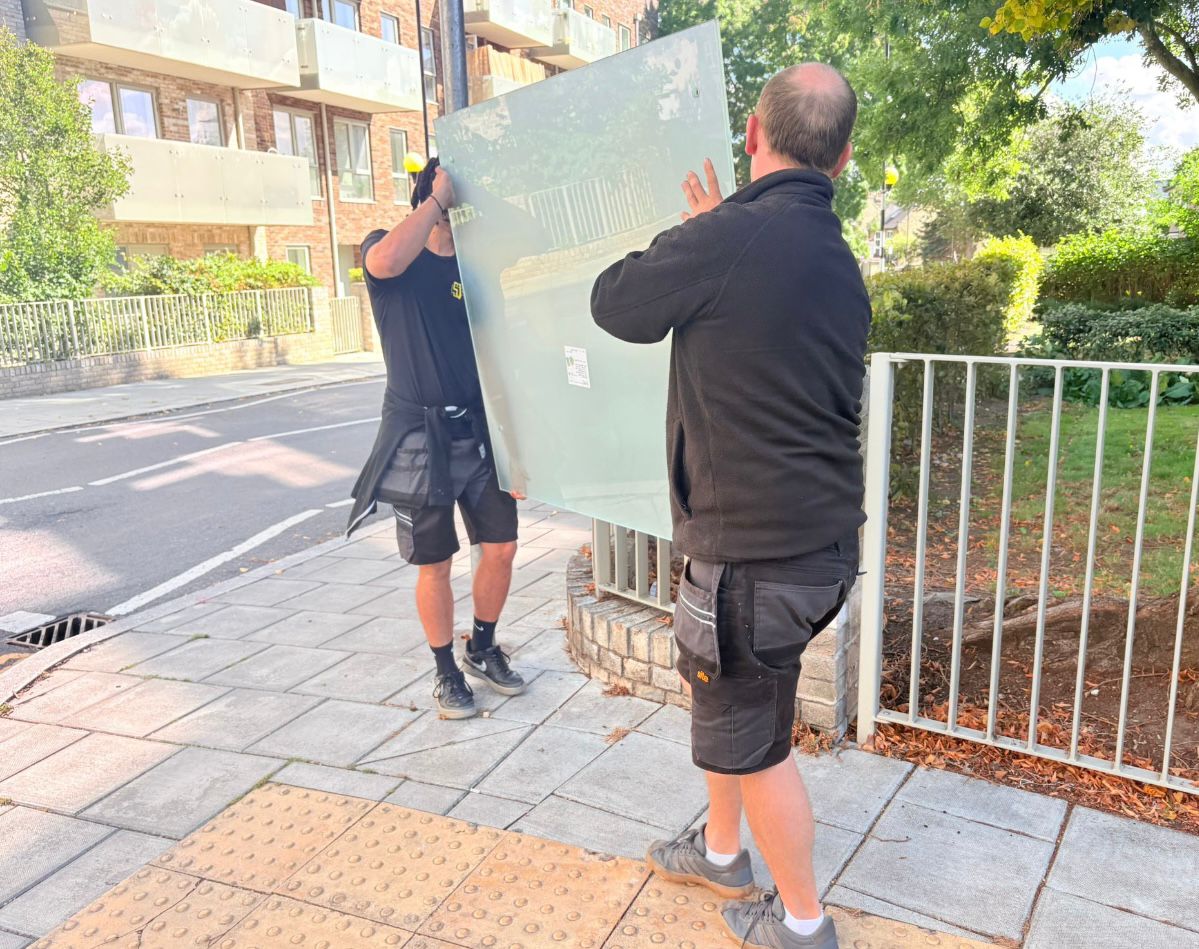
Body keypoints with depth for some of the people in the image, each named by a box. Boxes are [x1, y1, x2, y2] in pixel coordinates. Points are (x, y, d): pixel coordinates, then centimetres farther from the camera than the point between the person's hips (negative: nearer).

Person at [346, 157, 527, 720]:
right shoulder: (390, 251, -4)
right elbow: (386, 261, -31)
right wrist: (438, 199, -20)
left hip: (479, 427, 4)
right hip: (418, 434, -4)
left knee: (501, 546, 5)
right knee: (435, 564, 5)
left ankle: (482, 650, 30)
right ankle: (446, 670, 25)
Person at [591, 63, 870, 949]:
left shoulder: (726, 239, -21)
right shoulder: (838, 262, 6)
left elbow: (615, 303, -4)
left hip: (756, 552, -9)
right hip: (821, 535, 9)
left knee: (752, 739, 10)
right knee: (720, 692, 26)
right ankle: (721, 852, 46)